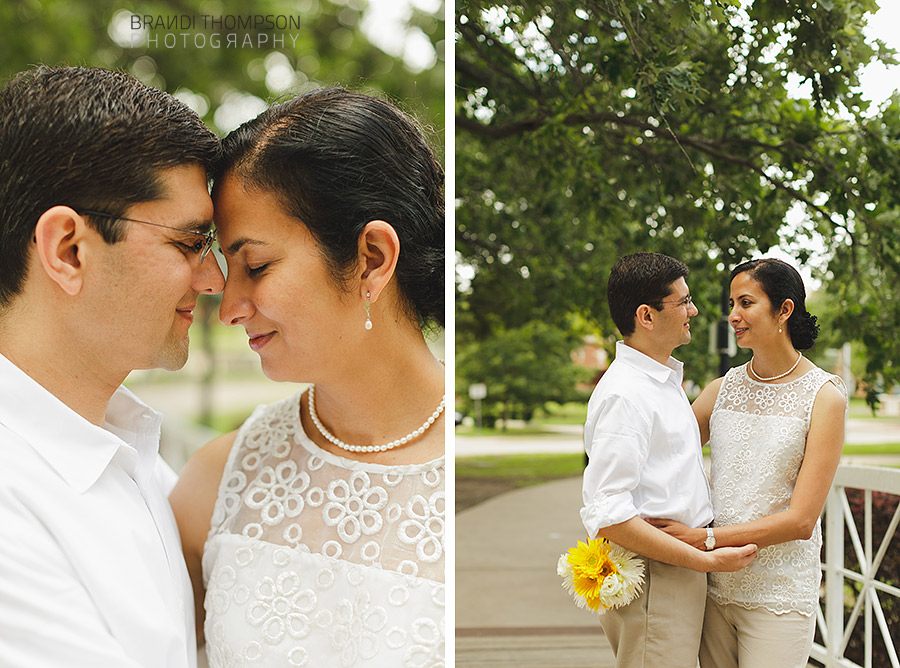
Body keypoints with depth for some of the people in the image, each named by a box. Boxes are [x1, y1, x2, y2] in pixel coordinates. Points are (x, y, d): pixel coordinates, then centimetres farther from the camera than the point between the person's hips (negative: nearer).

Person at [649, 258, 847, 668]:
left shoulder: (824, 396, -7)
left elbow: (801, 521, -13)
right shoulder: (723, 389, 6)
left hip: (778, 598, -4)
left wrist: (706, 538, -19)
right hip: (714, 588, 4)